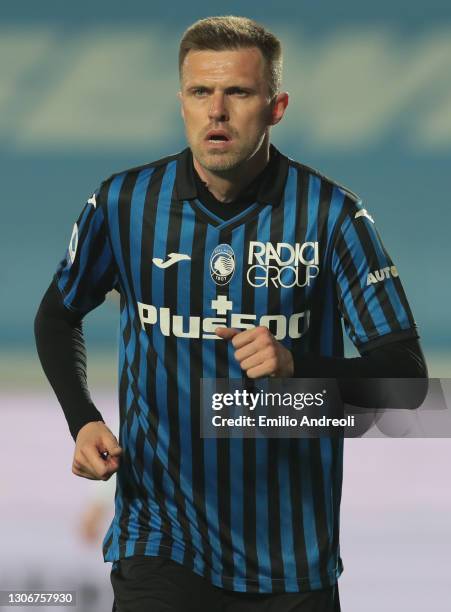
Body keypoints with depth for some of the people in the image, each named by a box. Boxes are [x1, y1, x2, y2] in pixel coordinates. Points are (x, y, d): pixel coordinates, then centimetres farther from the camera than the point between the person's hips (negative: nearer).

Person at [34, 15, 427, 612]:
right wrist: (83, 422, 2)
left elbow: (406, 374, -7)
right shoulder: (124, 202, -1)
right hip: (161, 541, 0)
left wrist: (295, 367, -24)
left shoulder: (333, 215, -6)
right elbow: (58, 316, 17)